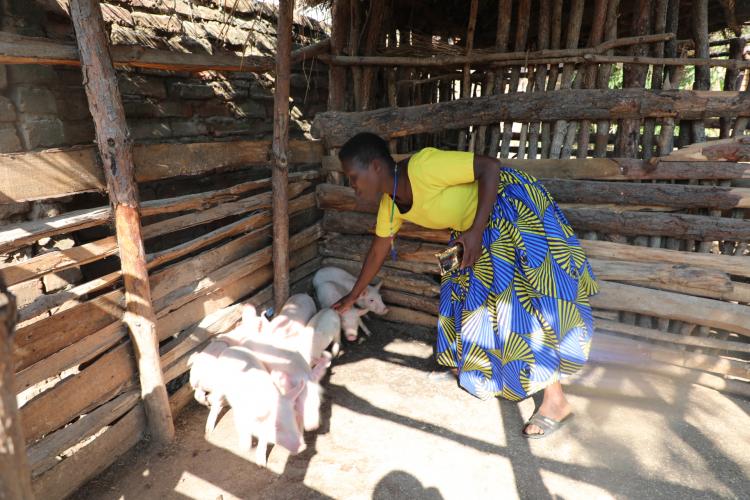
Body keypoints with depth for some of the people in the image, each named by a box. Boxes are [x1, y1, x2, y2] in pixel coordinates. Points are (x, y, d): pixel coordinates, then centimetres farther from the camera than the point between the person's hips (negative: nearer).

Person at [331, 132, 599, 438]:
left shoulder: (422, 166, -29)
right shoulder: (389, 203, -2)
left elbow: (490, 166, -24)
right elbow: (378, 250, 11)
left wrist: (476, 231, -29)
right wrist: (353, 296, 19)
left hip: (514, 207, -9)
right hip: (477, 228, 9)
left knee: (524, 297, -10)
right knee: (469, 287, 16)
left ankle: (556, 401, -1)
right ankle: (472, 364, 37)